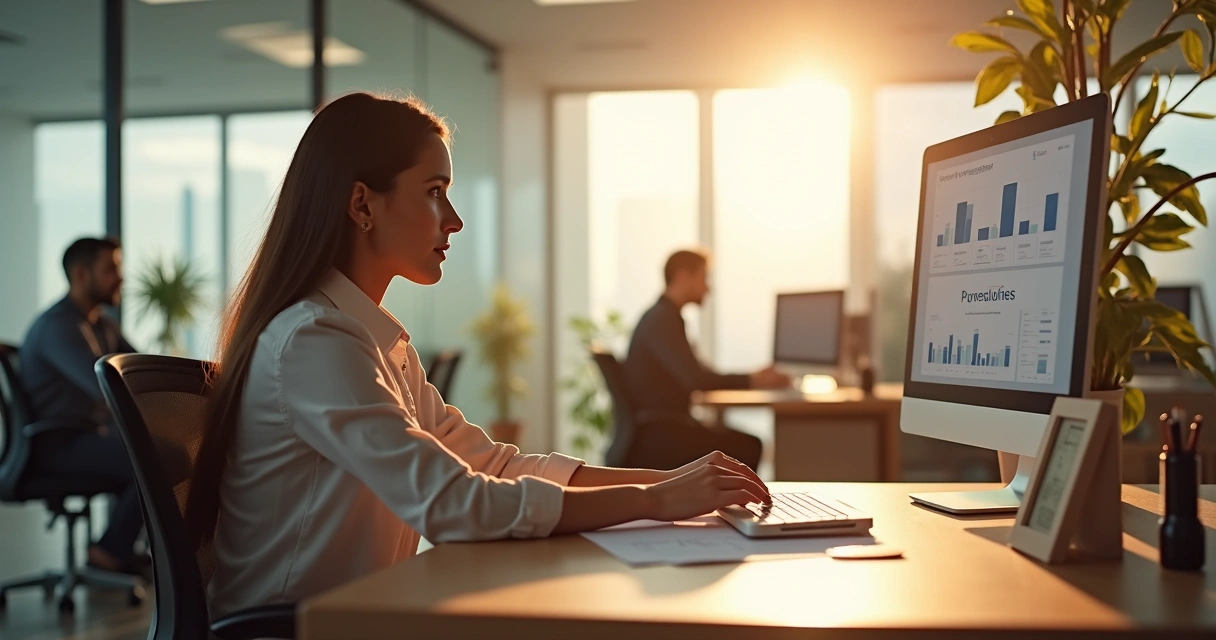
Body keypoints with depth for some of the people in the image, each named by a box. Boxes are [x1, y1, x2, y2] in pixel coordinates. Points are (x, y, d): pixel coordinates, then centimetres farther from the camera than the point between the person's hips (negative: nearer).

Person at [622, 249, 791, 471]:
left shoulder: (663, 317, 16)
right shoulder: (662, 320, -15)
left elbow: (694, 374, 20)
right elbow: (694, 379, -25)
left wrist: (753, 378, 10)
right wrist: (752, 381, -17)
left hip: (665, 425, 10)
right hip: (654, 435, -10)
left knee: (746, 442, 2)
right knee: (748, 447, -15)